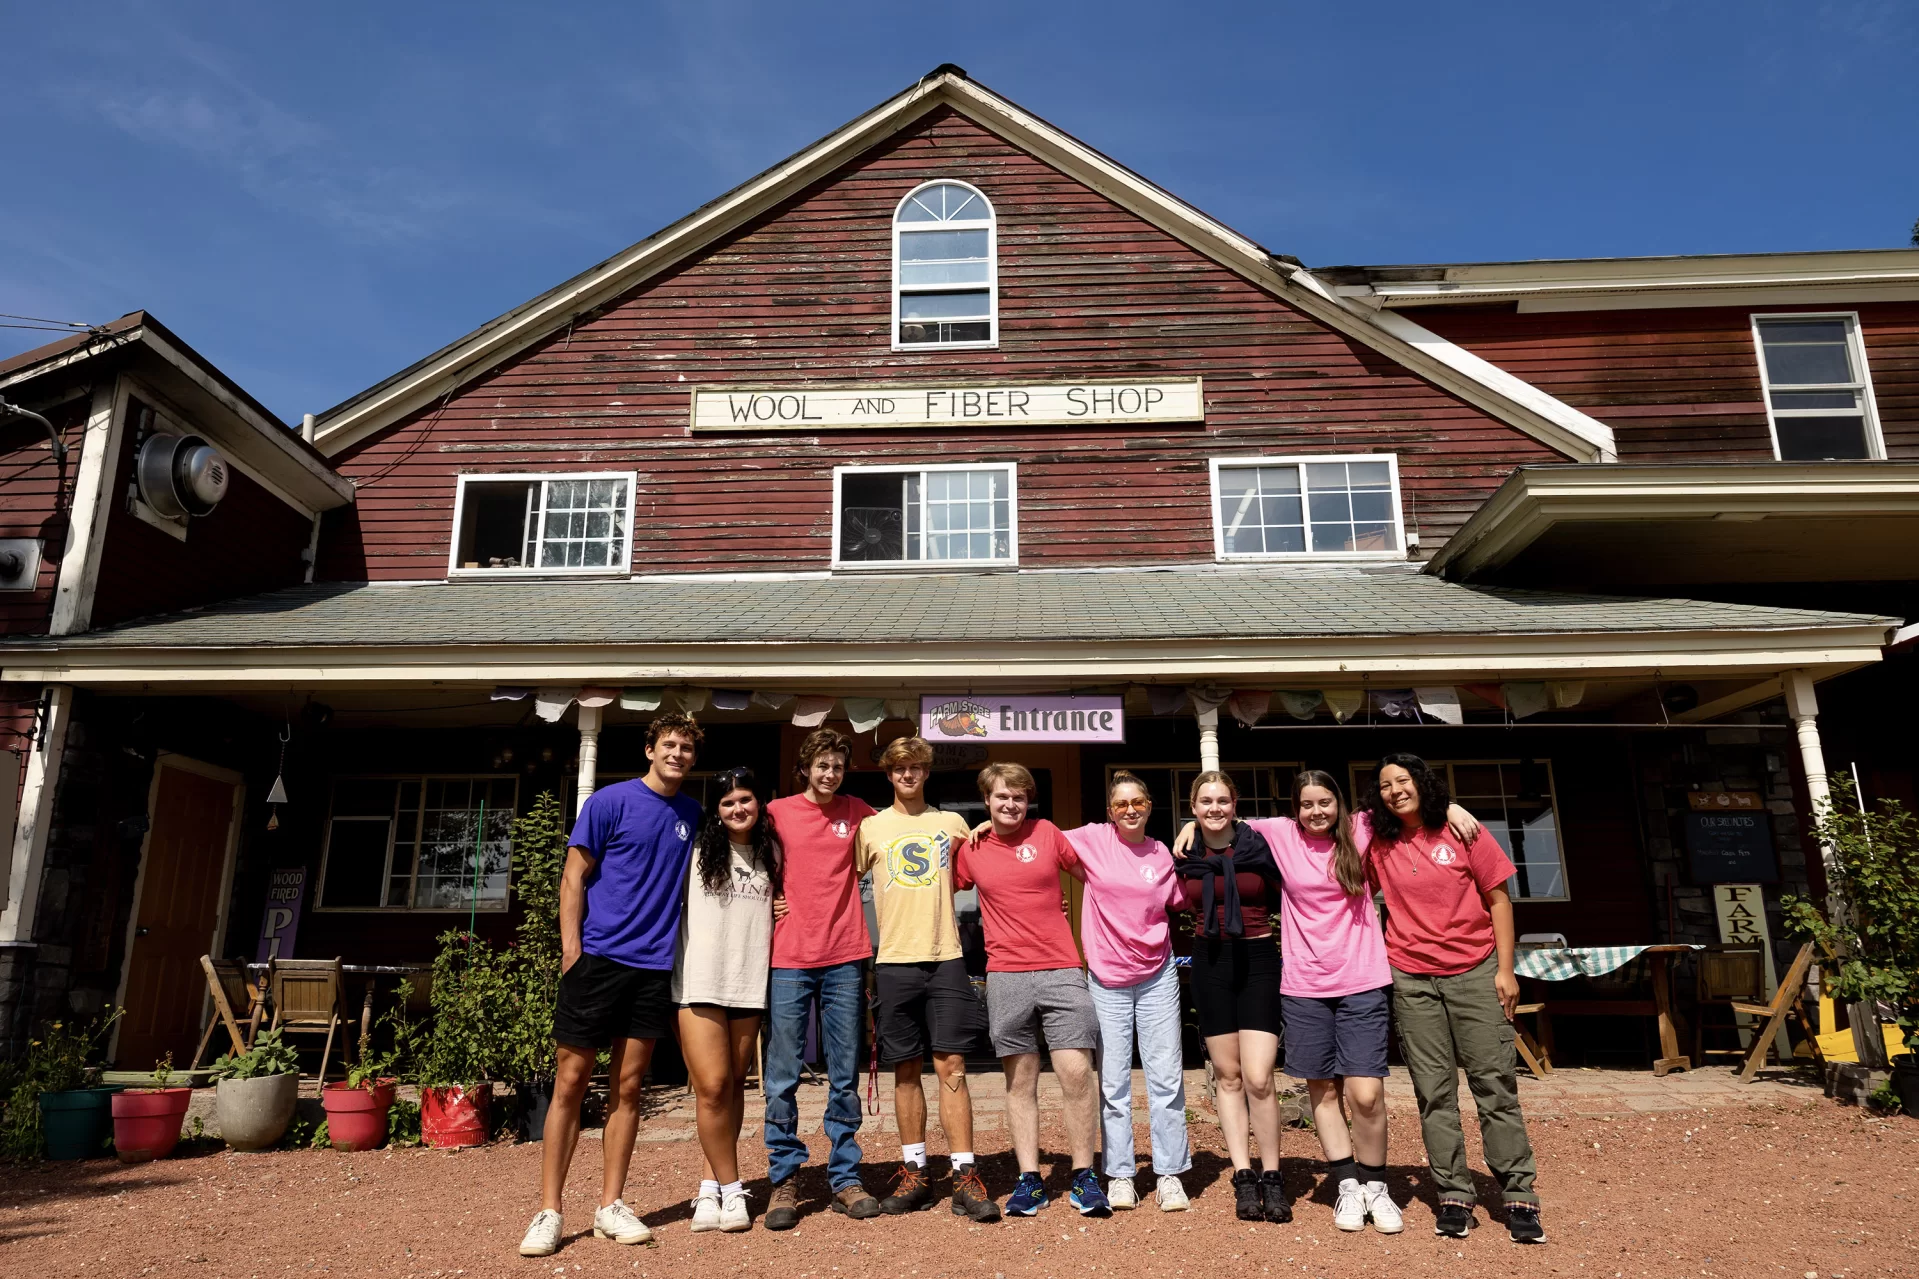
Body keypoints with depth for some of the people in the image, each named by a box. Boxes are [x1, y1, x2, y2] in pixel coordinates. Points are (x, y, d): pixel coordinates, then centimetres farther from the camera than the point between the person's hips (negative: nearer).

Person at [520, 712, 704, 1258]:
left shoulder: (692, 814, 9)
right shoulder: (610, 801, -4)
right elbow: (574, 877, -4)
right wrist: (571, 948, -11)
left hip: (654, 966, 4)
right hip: (598, 958, -4)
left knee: (628, 1085, 9)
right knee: (570, 1080, 1)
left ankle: (611, 1206, 19)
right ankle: (548, 1211, 11)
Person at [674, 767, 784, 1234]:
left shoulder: (770, 851, 10)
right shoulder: (697, 849, 1)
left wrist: (783, 909, 5)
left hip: (750, 981, 4)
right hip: (700, 981, -3)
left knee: (734, 1086, 7)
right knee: (712, 1086, -9)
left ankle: (709, 1187, 18)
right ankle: (731, 1190, 6)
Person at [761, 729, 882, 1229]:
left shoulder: (858, 813, 7)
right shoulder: (777, 811, 4)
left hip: (845, 958, 1)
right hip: (789, 958, -1)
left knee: (845, 1077, 6)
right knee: (782, 1077, 1)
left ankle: (844, 1179, 16)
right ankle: (784, 1180, 13)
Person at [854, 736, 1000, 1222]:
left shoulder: (953, 824, 11)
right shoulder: (870, 827, 8)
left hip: (945, 958, 0)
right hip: (894, 961, 0)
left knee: (951, 1065, -3)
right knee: (907, 1069, 7)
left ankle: (965, 1178, 1)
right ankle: (915, 1174, 18)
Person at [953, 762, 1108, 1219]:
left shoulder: (1047, 834, 3)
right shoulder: (971, 850, 6)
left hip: (1062, 970, -1)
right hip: (1006, 976, 1)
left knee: (1076, 1071, -6)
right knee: (1020, 1080, 7)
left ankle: (1083, 1178, 7)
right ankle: (1029, 1180, 15)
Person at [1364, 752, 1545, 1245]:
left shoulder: (1462, 833, -2)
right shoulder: (1378, 841, 2)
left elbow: (1497, 898, 1)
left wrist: (1506, 968, -4)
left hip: (1475, 971, -1)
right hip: (1412, 979, 1)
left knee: (1496, 1083, 0)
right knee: (1434, 1092, 4)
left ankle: (1519, 1195, 8)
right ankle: (1453, 1195, 12)